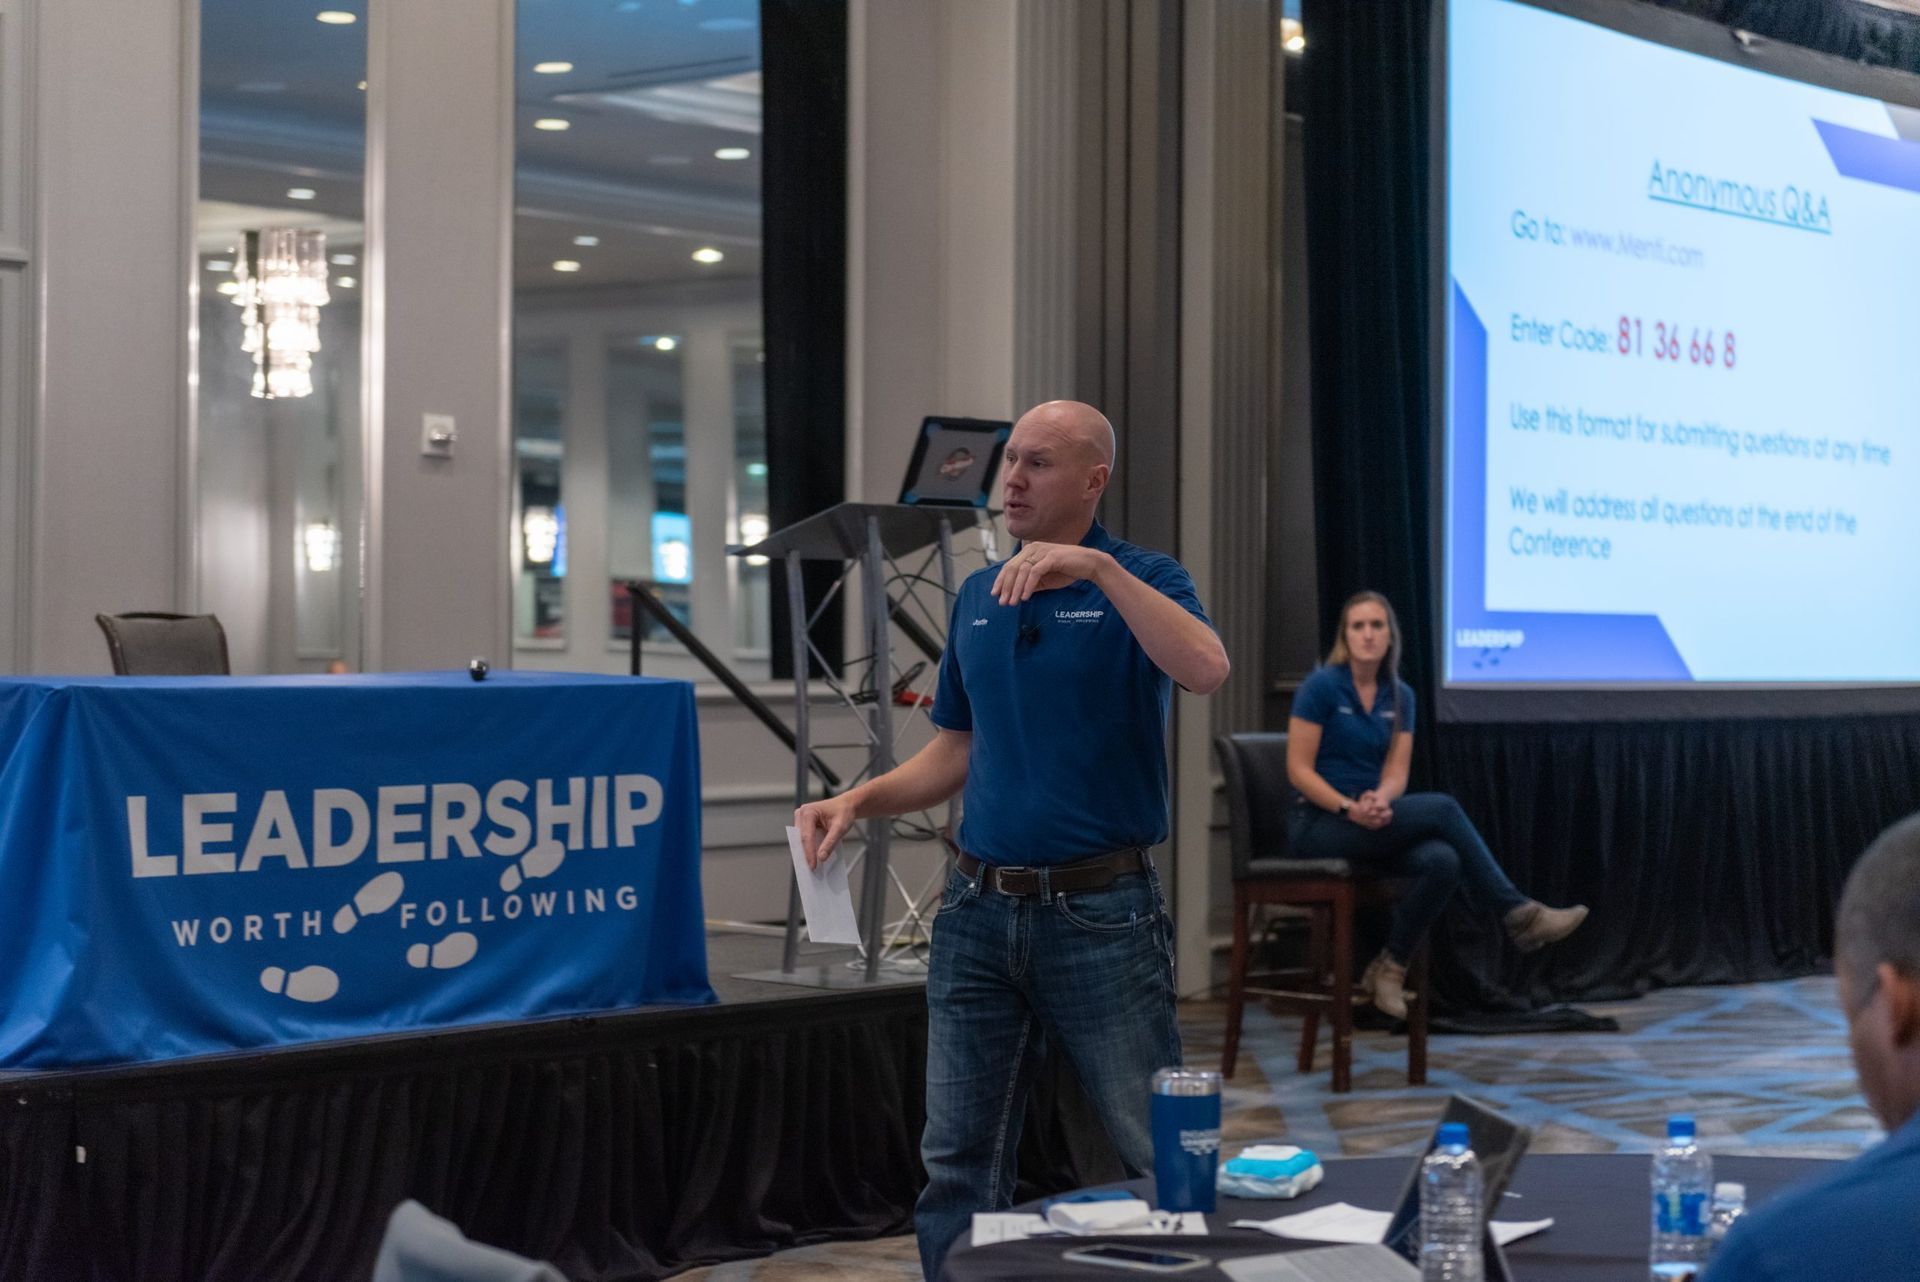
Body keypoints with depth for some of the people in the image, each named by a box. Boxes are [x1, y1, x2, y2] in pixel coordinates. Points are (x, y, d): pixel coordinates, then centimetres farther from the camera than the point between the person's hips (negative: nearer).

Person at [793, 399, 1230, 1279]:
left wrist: (1097, 567, -31)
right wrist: (856, 802, 2)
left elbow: (1206, 670, -27)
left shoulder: (1140, 582, -4)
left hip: (1100, 910, -5)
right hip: (980, 908, 5)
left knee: (1162, 1159, 1)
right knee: (960, 1168, 8)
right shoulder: (977, 597, 12)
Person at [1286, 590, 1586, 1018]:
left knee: (1443, 862, -27)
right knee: (1440, 808, -25)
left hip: (1373, 822, 6)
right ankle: (1518, 914, -17)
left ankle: (1389, 968, -13)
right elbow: (1298, 770, -13)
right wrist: (1349, 808, -26)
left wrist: (1379, 799, -22)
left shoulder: (1399, 696, 9)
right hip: (1318, 824, -6)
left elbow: (1396, 773, 2)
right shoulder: (1321, 686, -10)